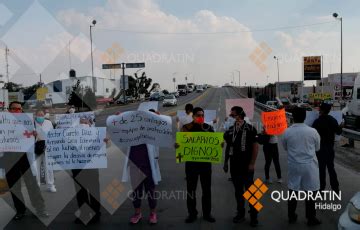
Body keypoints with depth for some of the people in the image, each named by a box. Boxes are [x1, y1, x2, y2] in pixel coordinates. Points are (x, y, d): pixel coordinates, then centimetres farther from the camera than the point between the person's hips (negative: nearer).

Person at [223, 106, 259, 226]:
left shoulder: (250, 129, -8)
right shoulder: (230, 130, 6)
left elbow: (255, 146, -9)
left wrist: (252, 163, -13)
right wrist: (226, 162, 10)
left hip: (246, 165, -5)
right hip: (234, 165, 5)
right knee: (238, 190, 12)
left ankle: (253, 215, 14)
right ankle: (240, 213, 24)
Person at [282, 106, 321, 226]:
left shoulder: (287, 132, -7)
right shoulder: (312, 131, -11)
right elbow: (317, 148, 4)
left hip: (293, 165, 2)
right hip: (309, 165, -2)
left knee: (292, 191, 13)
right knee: (310, 192, 9)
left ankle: (291, 216, 24)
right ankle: (311, 218, 18)